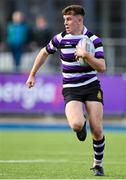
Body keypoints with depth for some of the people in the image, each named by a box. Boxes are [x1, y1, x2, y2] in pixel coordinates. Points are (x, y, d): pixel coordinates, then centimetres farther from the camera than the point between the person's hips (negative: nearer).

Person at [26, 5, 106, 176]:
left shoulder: (94, 40, -5)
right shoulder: (60, 38, 1)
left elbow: (102, 67, -12)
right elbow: (44, 53, 20)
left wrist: (86, 55, -26)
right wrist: (32, 75, 22)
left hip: (91, 86, -1)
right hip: (71, 89, 1)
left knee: (97, 130, -10)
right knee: (76, 124, -25)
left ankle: (98, 164, 14)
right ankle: (81, 124, 15)